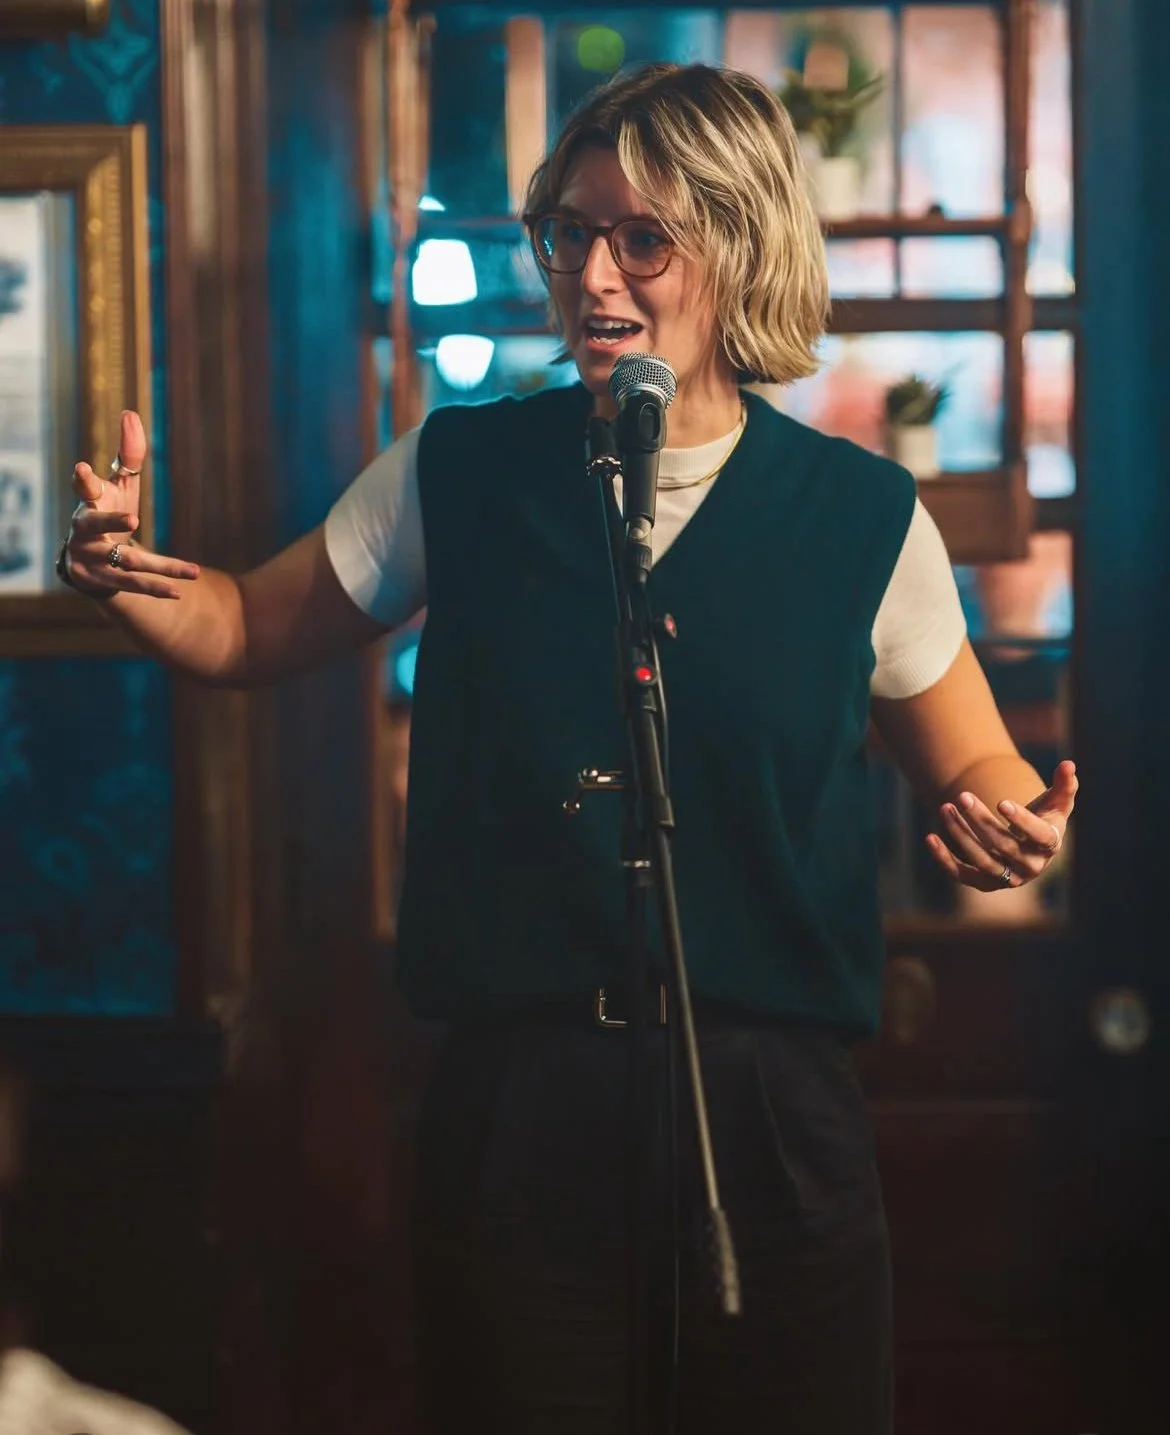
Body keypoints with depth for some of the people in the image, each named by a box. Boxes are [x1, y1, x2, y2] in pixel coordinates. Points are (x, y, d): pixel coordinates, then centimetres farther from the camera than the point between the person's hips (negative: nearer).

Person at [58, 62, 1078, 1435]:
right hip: (512, 1105, 1)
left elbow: (975, 773, 9)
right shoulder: (460, 473, 2)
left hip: (771, 1116, 0)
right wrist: (130, 577, -6)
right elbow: (254, 629, 15)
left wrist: (1005, 821, -14)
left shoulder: (864, 516, -1)